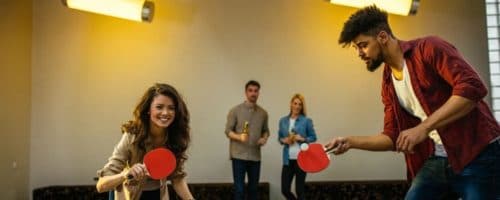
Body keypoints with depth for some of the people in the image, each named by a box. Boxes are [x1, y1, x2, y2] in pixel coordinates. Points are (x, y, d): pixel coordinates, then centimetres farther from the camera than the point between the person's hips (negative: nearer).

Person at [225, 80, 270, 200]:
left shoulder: (263, 113, 7)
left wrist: (264, 138, -6)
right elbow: (228, 131, -5)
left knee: (254, 188, 12)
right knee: (239, 189, -2)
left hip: (255, 156, 4)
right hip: (239, 155, -4)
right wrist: (239, 137, -24)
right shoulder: (235, 110, -5)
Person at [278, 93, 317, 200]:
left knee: (299, 189, 4)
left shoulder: (306, 121, -2)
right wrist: (283, 140, -7)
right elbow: (279, 137, 14)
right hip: (288, 159, 3)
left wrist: (302, 139, -14)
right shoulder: (283, 121, 7)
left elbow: (313, 137, 3)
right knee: (285, 189, 3)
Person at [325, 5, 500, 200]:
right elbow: (393, 137, 12)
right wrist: (351, 141, -1)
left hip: (476, 155, -6)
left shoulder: (428, 48, -9)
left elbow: (473, 87, -22)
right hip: (435, 161, 7)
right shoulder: (388, 83, 11)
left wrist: (423, 128, -26)